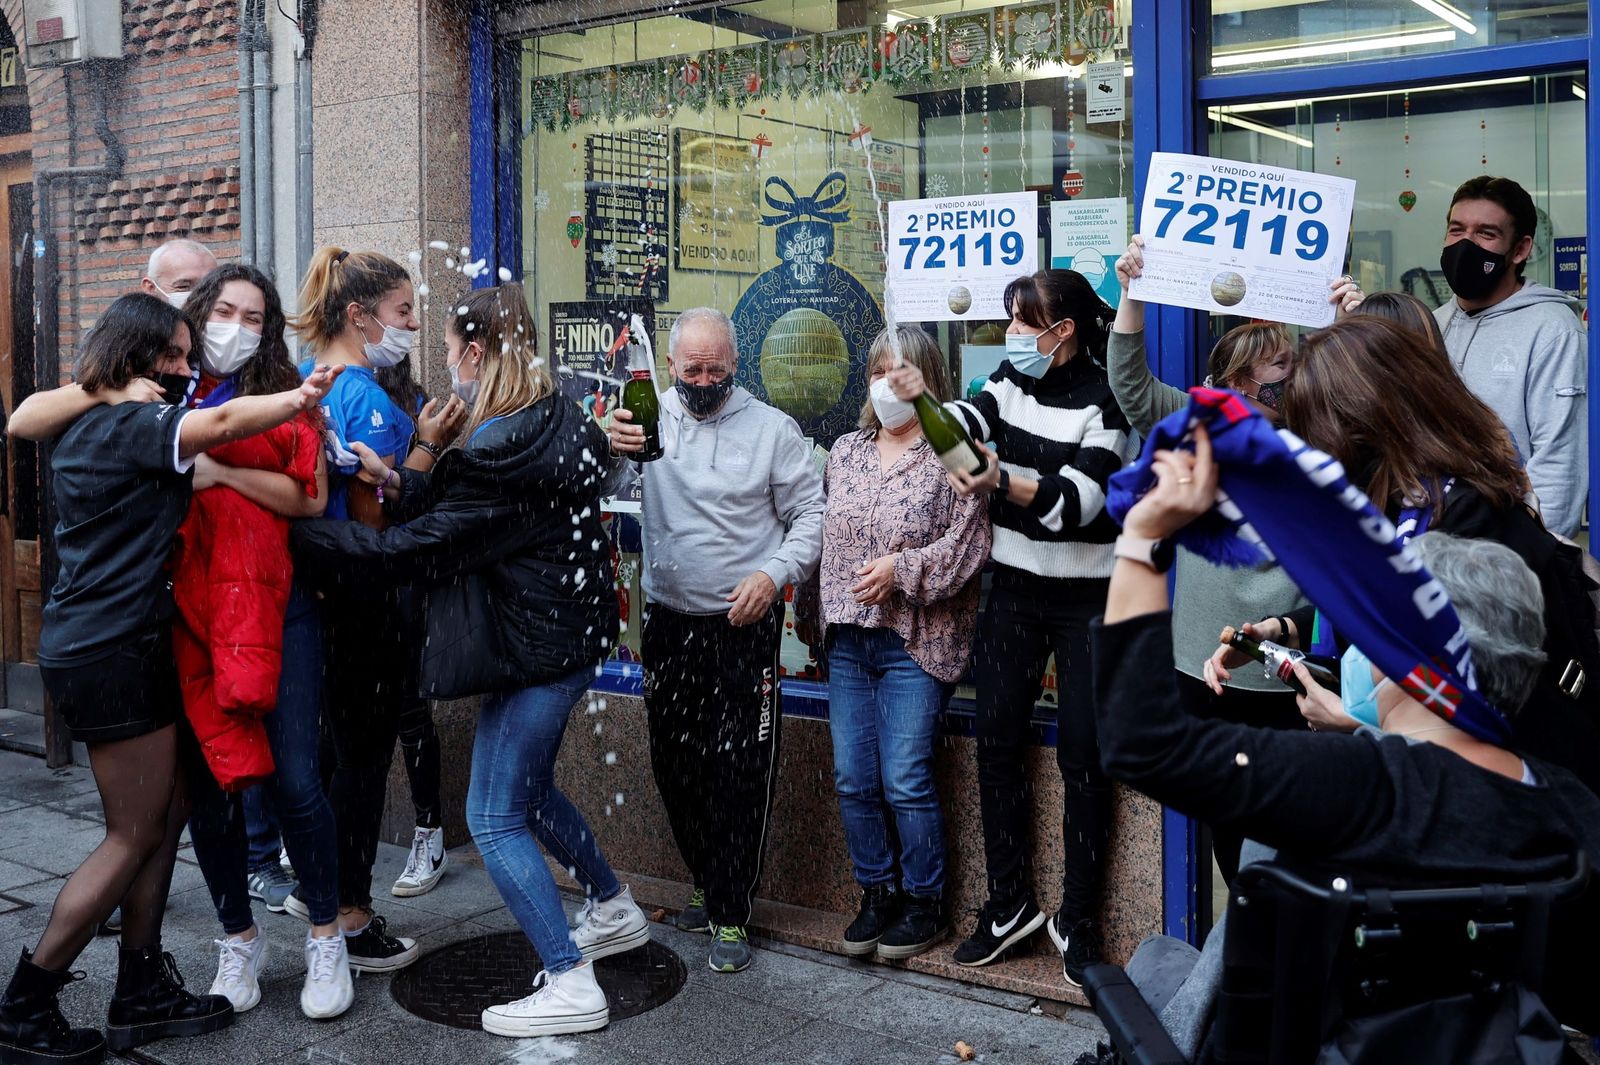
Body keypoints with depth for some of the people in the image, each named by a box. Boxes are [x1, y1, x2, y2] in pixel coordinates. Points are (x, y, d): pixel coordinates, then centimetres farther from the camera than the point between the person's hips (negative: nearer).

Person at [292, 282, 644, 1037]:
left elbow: (404, 553, -19)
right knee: (529, 789, 25)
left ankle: (570, 987, 3)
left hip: (535, 649, -10)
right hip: (568, 629, 10)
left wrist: (295, 530, -11)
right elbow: (464, 510, 9)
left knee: (495, 818, -1)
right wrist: (398, 484, -4)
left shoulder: (502, 453, -23)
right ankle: (613, 911, 40)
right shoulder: (557, 423, 6)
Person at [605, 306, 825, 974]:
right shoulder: (648, 420, 3)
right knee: (674, 764, 13)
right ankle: (708, 882, 33)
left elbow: (812, 516, 1)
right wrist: (609, 450, -30)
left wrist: (775, 574, -15)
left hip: (745, 626, -3)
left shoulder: (771, 428, -2)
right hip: (669, 623, 3)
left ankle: (731, 916, 8)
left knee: (740, 771, -2)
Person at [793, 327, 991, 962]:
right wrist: (811, 612, 17)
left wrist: (903, 568, -20)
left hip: (915, 644, -6)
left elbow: (971, 543, -12)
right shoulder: (846, 451, 12)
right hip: (848, 641, 6)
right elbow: (821, 533, 17)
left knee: (905, 782, -4)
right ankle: (877, 892, 25)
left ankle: (924, 903, 15)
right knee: (853, 780, 8)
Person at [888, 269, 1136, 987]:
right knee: (996, 742, 5)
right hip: (1014, 589, 5)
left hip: (1086, 597, -5)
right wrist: (923, 402, -28)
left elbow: (1079, 499, -21)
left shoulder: (1106, 400, -12)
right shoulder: (1011, 381, 6)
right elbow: (965, 426, -8)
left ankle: (1076, 921, 12)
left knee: (1082, 757, -1)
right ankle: (1008, 905, 18)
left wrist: (1002, 481, -36)